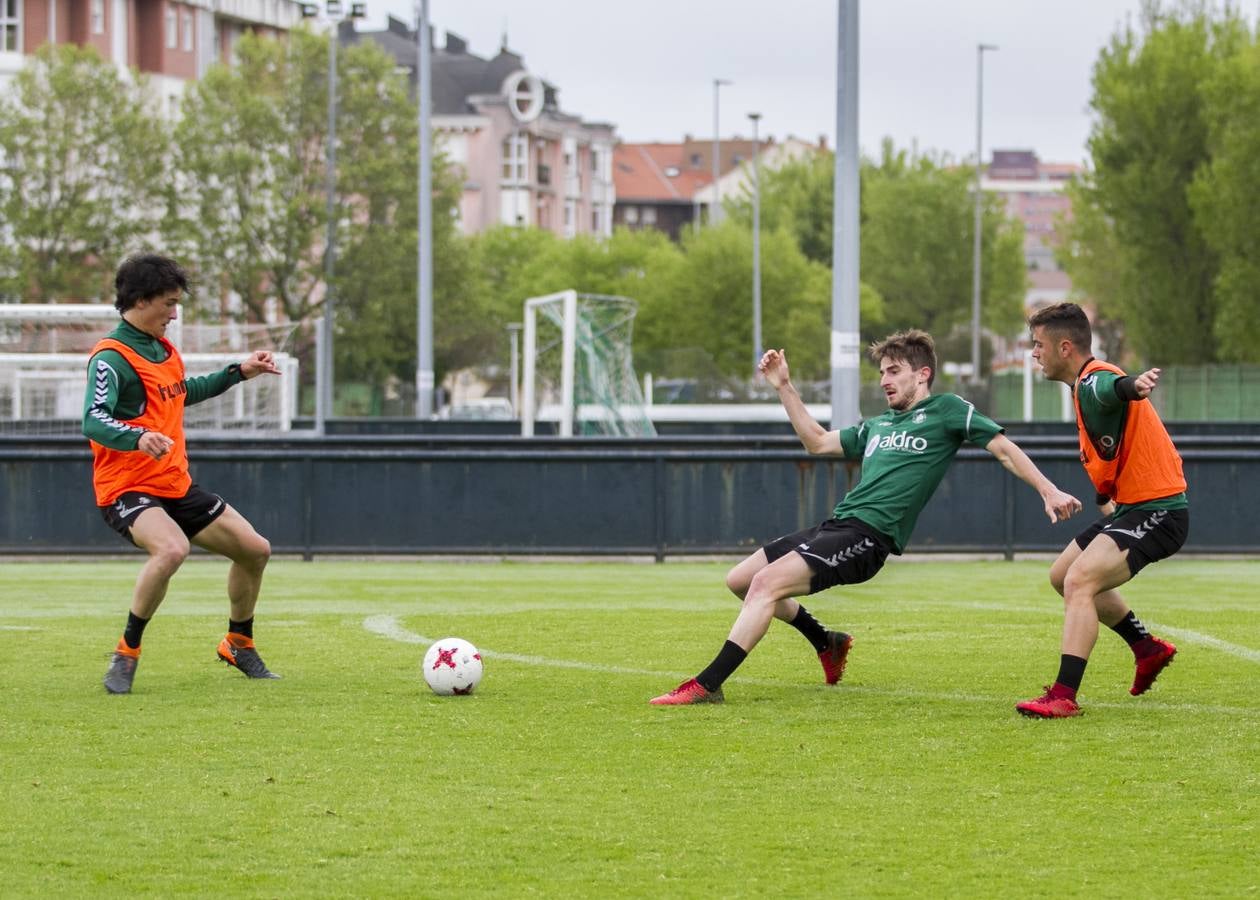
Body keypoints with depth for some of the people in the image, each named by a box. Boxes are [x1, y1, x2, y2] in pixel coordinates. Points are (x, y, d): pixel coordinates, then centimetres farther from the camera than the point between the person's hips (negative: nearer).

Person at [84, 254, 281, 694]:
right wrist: (138, 438, -49)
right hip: (127, 489, -9)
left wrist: (238, 372, 32)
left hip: (176, 487, 9)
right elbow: (94, 421, -31)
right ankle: (126, 654, -21)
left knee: (255, 549, 10)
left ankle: (239, 645, 33)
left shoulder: (162, 348, 12)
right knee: (172, 548, -37)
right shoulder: (112, 357, -16)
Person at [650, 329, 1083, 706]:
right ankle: (828, 644, 28)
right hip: (836, 524, 9)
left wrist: (1049, 490, -8)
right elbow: (818, 441, 33)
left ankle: (707, 685, -28)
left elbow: (1004, 447, 2)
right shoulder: (877, 426, 25)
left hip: (867, 536, -9)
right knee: (739, 579, 12)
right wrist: (784, 387, 28)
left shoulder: (946, 410, 4)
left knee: (766, 582, -25)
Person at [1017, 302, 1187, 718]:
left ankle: (1064, 696, -32)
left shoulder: (1093, 382, -21)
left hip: (1156, 511, -11)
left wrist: (1134, 386, -70)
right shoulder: (1086, 384, 13)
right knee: (1062, 575, 25)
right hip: (1129, 507, 11)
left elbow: (1114, 387, -48)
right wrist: (1105, 497, 31)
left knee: (1080, 581, -27)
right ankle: (1149, 649, 38)